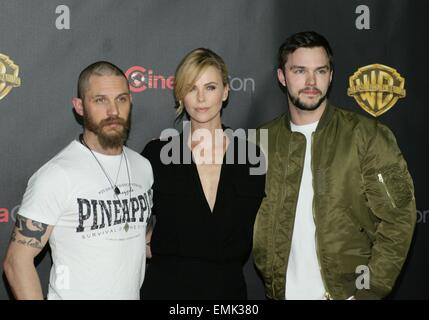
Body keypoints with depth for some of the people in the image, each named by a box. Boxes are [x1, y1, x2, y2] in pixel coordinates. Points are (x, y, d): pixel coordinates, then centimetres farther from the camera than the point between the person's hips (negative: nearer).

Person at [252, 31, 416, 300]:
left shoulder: (368, 136, -8)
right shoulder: (263, 140, 0)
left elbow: (398, 217, -9)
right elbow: (254, 216, 5)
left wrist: (370, 290, -14)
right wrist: (272, 281, -4)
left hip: (345, 292, -2)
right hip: (282, 292, 2)